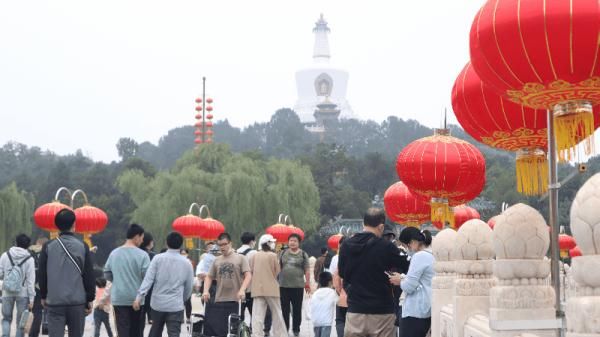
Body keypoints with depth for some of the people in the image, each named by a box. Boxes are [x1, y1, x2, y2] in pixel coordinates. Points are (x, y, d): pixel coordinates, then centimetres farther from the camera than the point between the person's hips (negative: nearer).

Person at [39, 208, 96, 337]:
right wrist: (90, 300, 6)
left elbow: (42, 275, 5)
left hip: (54, 302, 0)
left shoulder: (48, 247, 1)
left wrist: (43, 296, 17)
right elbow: (89, 276, -1)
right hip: (78, 302, 0)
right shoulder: (82, 247, -1)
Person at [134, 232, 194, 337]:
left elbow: (148, 279, -10)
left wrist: (139, 297, -12)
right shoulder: (186, 263, 2)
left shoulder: (158, 258, -3)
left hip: (157, 303, 1)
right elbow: (189, 286, 8)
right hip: (176, 305, -1)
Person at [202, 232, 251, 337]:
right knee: (211, 327, -6)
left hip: (236, 300, -3)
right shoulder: (217, 260, 13)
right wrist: (206, 291, -2)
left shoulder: (240, 258, 2)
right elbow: (209, 277, 16)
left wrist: (242, 290, -22)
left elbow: (248, 275, -7)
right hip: (219, 301, 3)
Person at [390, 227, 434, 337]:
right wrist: (403, 278, 14)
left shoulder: (419, 256, -14)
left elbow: (409, 287, -18)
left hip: (415, 311, -10)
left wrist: (399, 281, 1)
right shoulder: (431, 256, 14)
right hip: (426, 309, 10)